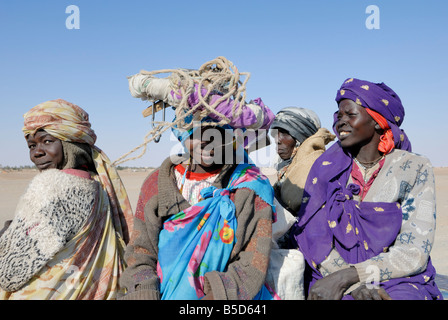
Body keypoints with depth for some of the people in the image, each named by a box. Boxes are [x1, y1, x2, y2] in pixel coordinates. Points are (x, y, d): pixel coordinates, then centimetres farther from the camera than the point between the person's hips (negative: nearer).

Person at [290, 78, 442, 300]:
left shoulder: (414, 169, -1)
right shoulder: (327, 167, 4)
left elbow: (414, 252, -7)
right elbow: (312, 238, -4)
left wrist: (345, 277, -18)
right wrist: (358, 286, -17)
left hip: (400, 283, -1)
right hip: (333, 281, 2)